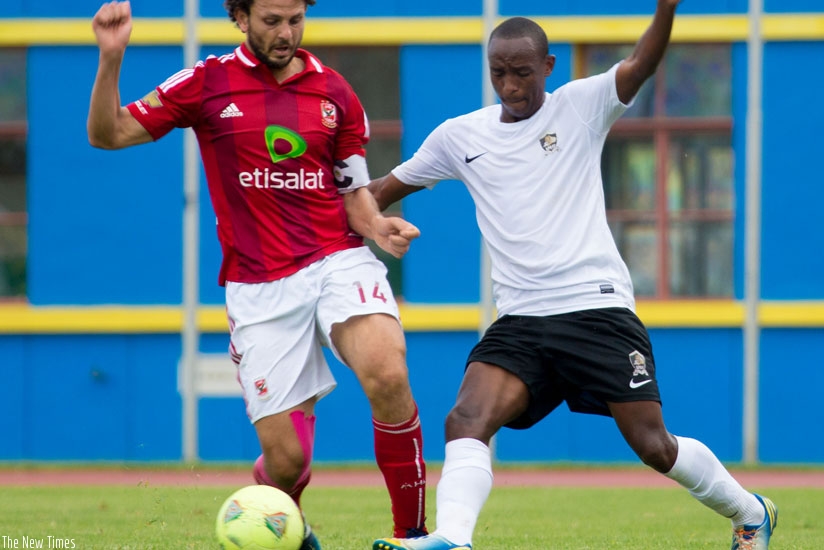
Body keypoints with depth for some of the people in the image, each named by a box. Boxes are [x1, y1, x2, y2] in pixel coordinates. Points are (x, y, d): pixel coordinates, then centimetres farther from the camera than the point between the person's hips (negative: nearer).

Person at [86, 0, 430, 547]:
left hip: (338, 263, 1)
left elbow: (355, 194, 12)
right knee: (287, 457, -5)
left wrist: (379, 226, -10)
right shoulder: (208, 83, 2)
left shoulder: (334, 92, 7)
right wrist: (112, 58, -12)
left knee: (388, 377, -30)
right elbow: (108, 133, 3)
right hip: (259, 289, -1)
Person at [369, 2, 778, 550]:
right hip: (520, 320, 4)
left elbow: (640, 67, -18)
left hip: (597, 308, -4)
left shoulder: (580, 106, -1)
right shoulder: (459, 137, 10)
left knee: (655, 447, -2)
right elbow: (389, 187, 22)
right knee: (466, 421, -21)